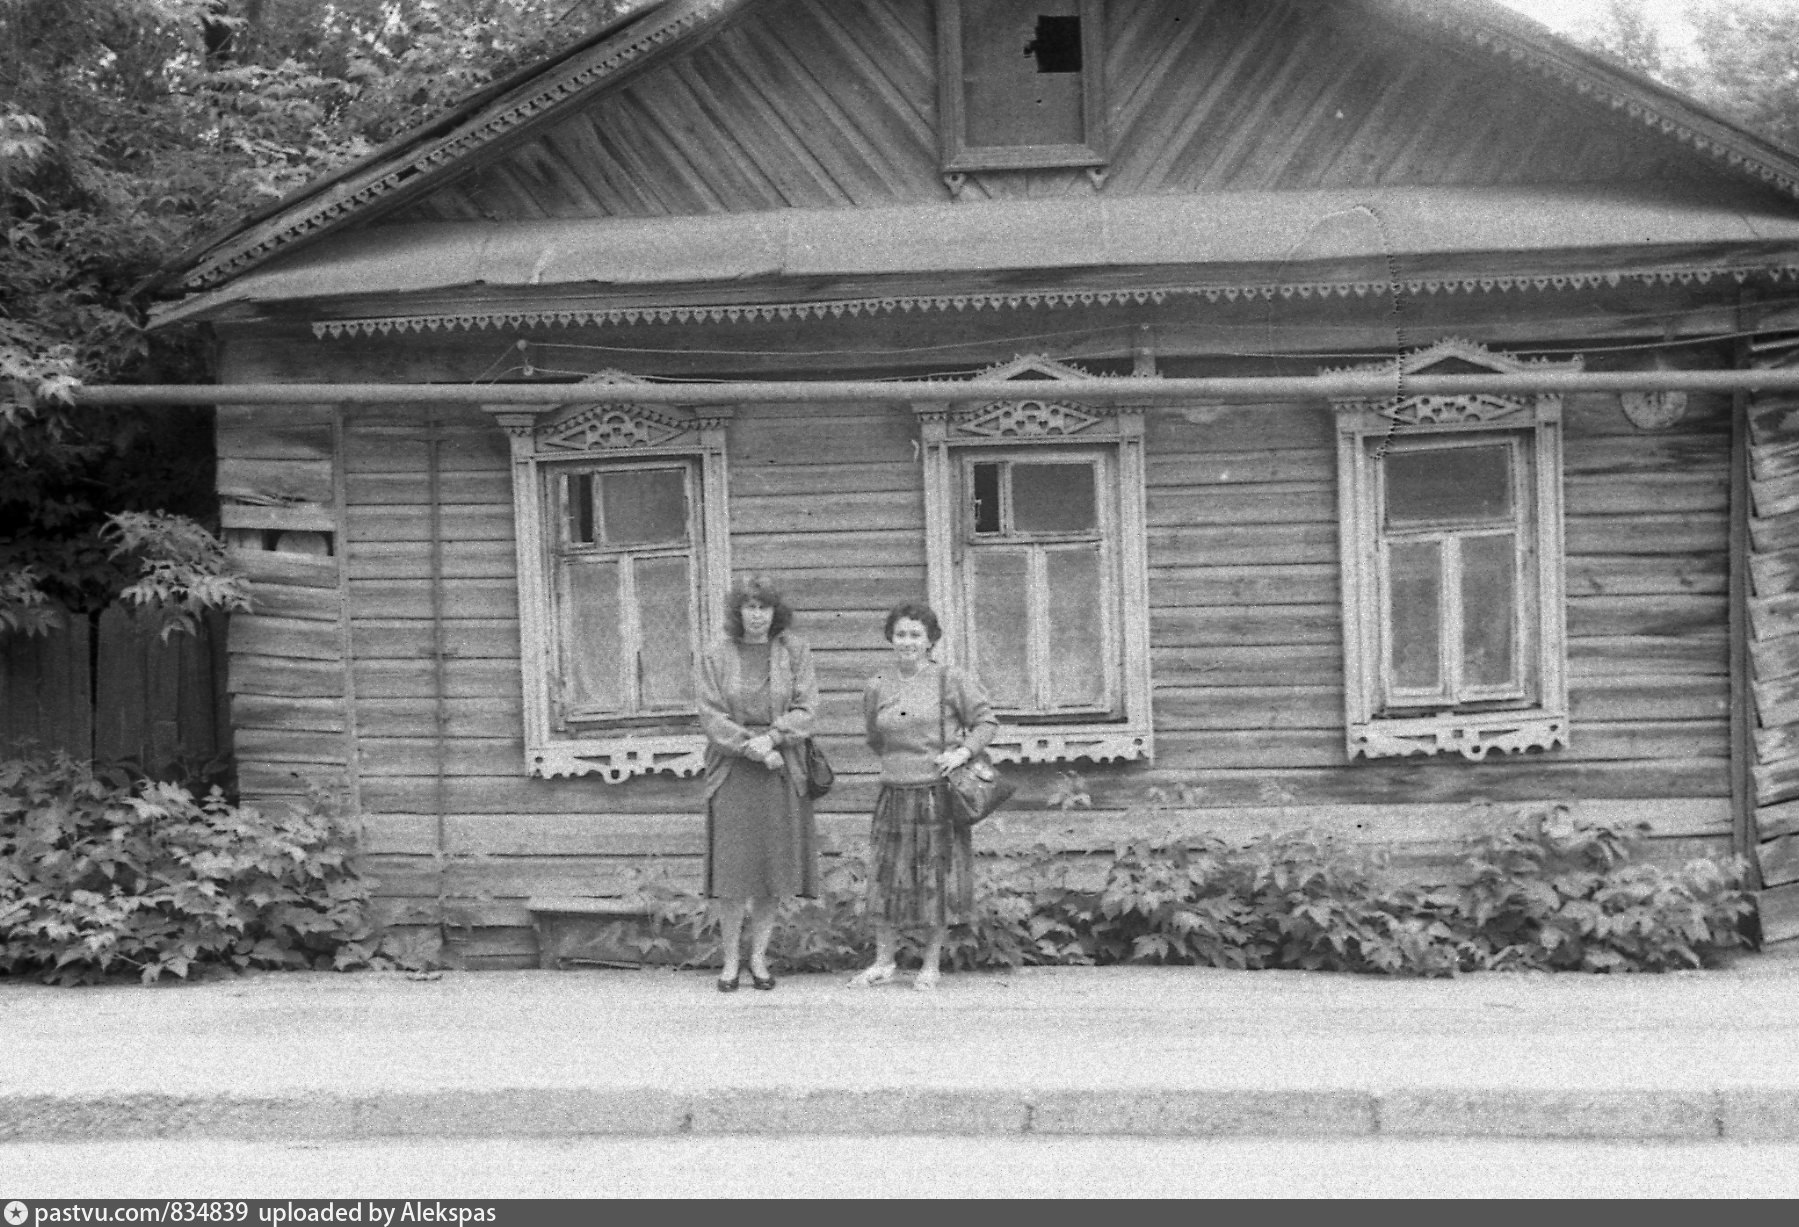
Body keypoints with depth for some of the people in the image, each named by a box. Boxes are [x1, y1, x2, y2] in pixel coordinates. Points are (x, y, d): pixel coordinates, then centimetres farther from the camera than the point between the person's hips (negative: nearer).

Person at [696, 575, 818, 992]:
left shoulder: (795, 652, 5)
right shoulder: (717, 658, 4)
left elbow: (805, 711, -1)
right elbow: (711, 715, -3)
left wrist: (771, 738, -16)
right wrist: (751, 747, -15)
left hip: (782, 771, 1)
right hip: (732, 770, -1)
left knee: (775, 866, 2)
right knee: (732, 867, -4)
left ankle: (758, 957, 14)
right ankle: (731, 960, 7)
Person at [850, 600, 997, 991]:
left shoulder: (951, 681, -4)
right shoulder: (878, 687, 6)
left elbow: (986, 721, 1)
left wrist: (963, 751, -12)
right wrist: (895, 761, 8)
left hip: (939, 794, -3)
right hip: (895, 794, 3)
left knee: (938, 878, 4)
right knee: (888, 877, 4)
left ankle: (930, 966, 16)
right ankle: (883, 962, 17)